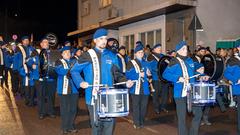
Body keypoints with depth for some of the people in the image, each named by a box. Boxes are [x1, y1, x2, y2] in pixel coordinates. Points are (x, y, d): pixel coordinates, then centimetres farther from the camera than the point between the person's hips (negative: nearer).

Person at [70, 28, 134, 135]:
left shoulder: (112, 56, 8)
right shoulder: (88, 55, -4)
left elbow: (117, 73, 11)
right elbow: (74, 71, 1)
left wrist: (125, 82, -6)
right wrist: (80, 82, -15)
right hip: (93, 97, -3)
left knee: (109, 122, 5)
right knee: (96, 124, 6)